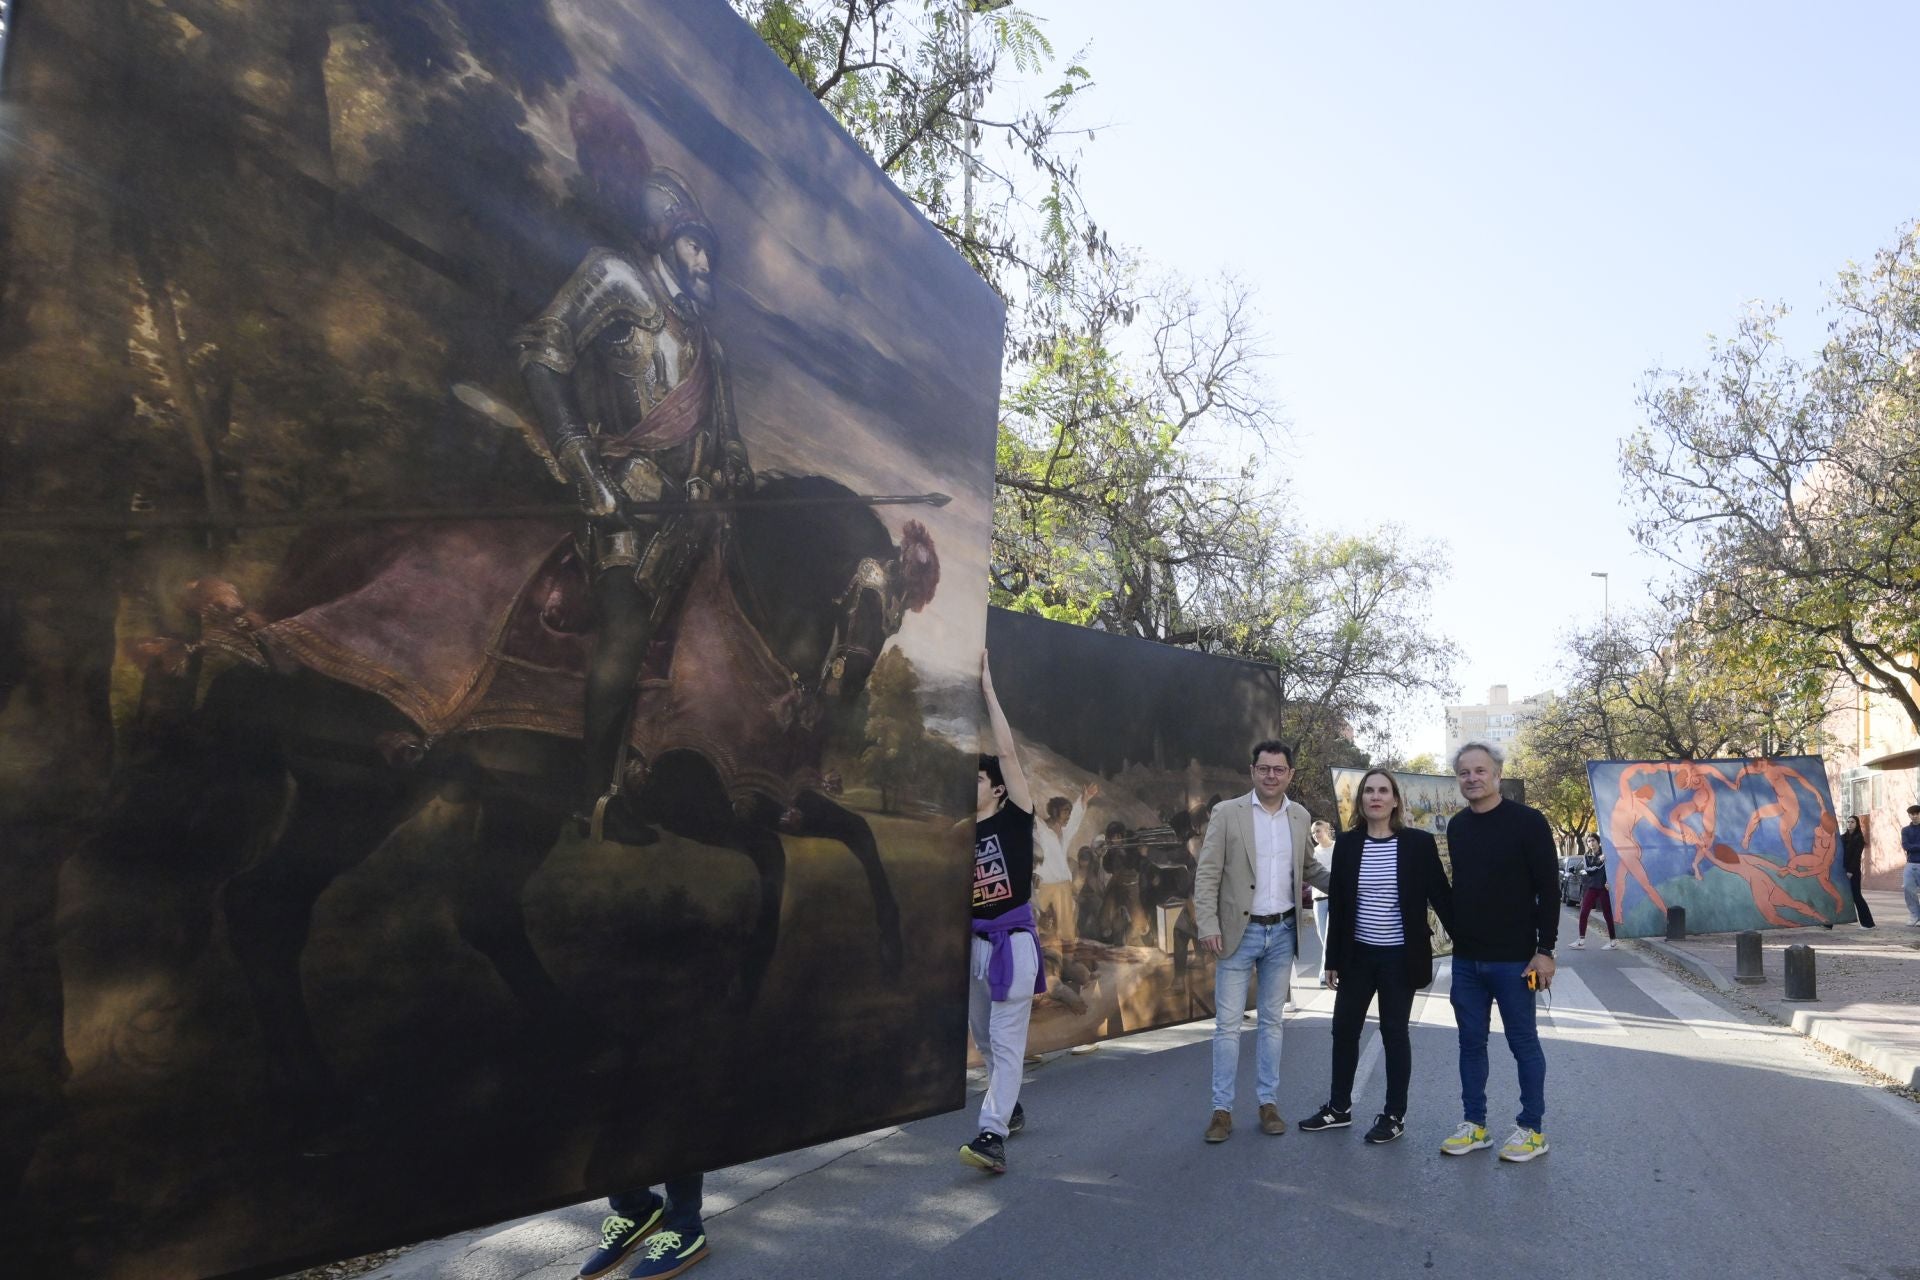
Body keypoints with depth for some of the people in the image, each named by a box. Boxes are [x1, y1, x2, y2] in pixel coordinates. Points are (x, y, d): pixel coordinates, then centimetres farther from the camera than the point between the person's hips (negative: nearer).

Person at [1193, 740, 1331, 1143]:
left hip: (1282, 932, 3)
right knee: (1228, 1022, 1)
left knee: (1272, 1020, 12)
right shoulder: (1227, 812, -7)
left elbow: (1308, 867, 20)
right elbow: (1207, 874, -8)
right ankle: (1222, 1108, 9)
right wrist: (1208, 925, -15)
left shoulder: (1300, 818, 6)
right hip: (1240, 931, -3)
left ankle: (1268, 1102, 21)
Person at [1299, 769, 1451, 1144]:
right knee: (1344, 1028, 9)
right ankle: (1339, 1107, 25)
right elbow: (1337, 904, 4)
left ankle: (1394, 1115, 21)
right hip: (1358, 955, 3)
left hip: (1399, 957, -3)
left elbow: (1440, 895, -2)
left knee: (1394, 1032, 7)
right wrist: (1333, 959, 6)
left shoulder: (1418, 843, -7)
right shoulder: (1346, 844, 1)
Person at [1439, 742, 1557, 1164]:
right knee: (1471, 1042, 11)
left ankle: (1532, 1129, 17)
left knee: (1524, 1043, 6)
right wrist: (1457, 933, 13)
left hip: (1512, 959, -5)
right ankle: (1474, 1125, 21)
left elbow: (1548, 889, -10)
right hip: (1465, 959, 6)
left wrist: (1545, 949, -14)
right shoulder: (1457, 826, 8)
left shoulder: (1527, 822, -9)